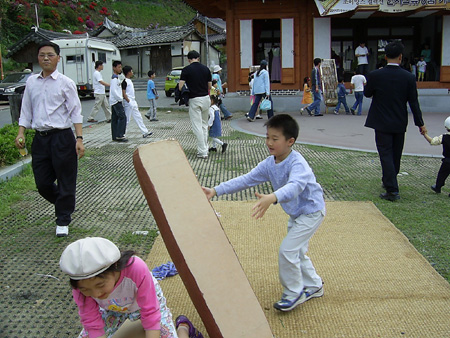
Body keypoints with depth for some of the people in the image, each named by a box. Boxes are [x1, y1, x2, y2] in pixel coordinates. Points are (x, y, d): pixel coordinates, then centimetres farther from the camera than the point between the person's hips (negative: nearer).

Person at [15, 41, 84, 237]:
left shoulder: (65, 83, -3)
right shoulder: (31, 82, 10)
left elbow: (75, 113, -4)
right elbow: (26, 111, 15)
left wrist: (79, 138, -12)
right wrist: (21, 133, 2)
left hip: (62, 137, -4)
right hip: (40, 138, 5)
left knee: (65, 181, 3)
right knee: (42, 183, 9)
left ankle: (63, 221, 19)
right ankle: (65, 206, 36)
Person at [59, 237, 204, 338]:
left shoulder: (136, 268, -43)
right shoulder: (81, 283, -31)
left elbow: (150, 314, -32)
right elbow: (92, 323, -22)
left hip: (149, 302, -3)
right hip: (113, 309, 4)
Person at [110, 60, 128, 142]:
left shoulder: (117, 78, 17)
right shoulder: (115, 78, -15)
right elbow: (114, 91, -21)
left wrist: (121, 98, 16)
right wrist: (120, 99, -15)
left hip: (114, 102, 10)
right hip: (116, 101, -10)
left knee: (115, 119, 9)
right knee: (122, 117, -11)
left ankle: (115, 136, 12)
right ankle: (119, 136, -12)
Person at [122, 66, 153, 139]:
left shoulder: (130, 81, 15)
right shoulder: (125, 81, -14)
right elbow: (123, 93, -19)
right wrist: (129, 101, -22)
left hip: (133, 102, 9)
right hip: (128, 103, -9)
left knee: (138, 117, 8)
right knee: (127, 119, -3)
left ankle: (145, 132, 10)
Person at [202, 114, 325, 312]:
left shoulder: (297, 163, -32)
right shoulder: (269, 164, -8)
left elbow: (294, 186, -52)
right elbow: (245, 180, -8)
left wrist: (272, 198, -71)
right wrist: (216, 190, -17)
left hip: (311, 212, -9)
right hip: (296, 213, 9)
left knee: (287, 250, -12)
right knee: (297, 251, 20)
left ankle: (293, 293, 8)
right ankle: (314, 286, 42)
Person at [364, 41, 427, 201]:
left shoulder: (375, 75, -13)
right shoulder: (409, 77, -8)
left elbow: (367, 93, 4)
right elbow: (414, 102, -4)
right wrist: (420, 123, 2)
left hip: (382, 123, -3)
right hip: (400, 123, 3)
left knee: (386, 155, 0)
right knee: (396, 155, 18)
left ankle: (392, 190, -6)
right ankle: (388, 182, 37)